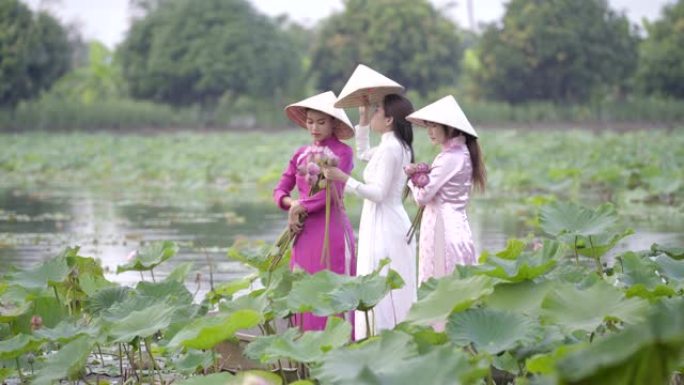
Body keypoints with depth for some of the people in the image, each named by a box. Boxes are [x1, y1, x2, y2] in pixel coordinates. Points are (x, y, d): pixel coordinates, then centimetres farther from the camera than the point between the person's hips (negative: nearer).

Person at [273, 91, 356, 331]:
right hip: (305, 231, 6)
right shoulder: (301, 154, 14)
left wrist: (301, 207, -10)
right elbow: (280, 190, 12)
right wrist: (292, 204, -8)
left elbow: (332, 192, -13)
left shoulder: (342, 152, -3)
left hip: (331, 228, -6)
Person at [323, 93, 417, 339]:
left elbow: (378, 192, -22)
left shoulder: (390, 148, -17)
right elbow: (363, 154, 33)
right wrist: (363, 120, 26)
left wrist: (344, 179, -24)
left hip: (383, 225, -10)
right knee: (395, 289, 11)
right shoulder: (398, 146, 14)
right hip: (393, 220, 10)